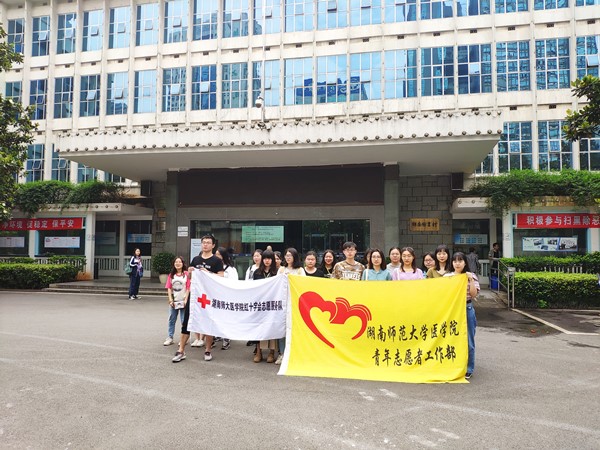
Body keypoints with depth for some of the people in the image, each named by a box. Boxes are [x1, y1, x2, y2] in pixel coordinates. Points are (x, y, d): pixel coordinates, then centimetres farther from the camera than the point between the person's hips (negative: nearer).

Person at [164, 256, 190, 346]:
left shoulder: (186, 274, -4)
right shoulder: (171, 275, 7)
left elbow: (188, 288, -6)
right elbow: (169, 288, 5)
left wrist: (186, 300, -12)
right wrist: (170, 299, -5)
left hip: (183, 301, -4)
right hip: (173, 301, 4)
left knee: (184, 321, 2)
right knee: (171, 320, 9)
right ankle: (170, 338, 16)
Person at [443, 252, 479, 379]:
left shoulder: (471, 276, 0)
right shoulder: (447, 276, 4)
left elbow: (474, 294, -7)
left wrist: (471, 280, -16)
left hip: (467, 310, -2)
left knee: (468, 340, 3)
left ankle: (468, 369, 15)